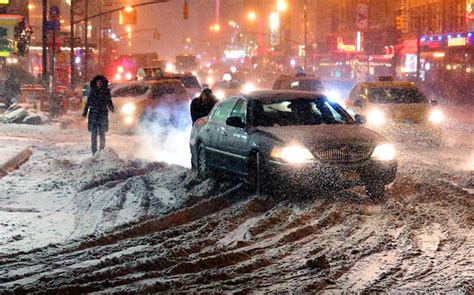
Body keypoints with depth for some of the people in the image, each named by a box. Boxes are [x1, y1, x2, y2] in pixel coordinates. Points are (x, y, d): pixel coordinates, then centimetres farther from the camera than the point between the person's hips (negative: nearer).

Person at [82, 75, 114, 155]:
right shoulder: (92, 90, 5)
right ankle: (94, 152, 2)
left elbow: (109, 101, 7)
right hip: (93, 114, 0)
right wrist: (85, 112, 3)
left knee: (102, 134, -3)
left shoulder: (106, 91, 4)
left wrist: (111, 108, -13)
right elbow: (88, 102, 9)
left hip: (103, 114, 0)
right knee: (94, 134, -2)